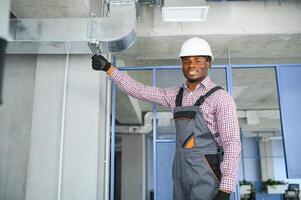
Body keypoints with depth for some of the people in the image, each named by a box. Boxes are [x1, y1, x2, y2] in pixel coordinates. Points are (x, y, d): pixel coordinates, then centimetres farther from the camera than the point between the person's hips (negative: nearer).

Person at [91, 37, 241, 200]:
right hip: (181, 174, 6)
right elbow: (139, 91, 13)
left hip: (207, 176, -6)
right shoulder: (177, 95, 11)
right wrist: (108, 67, 9)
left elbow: (232, 144, -12)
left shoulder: (220, 97, -7)